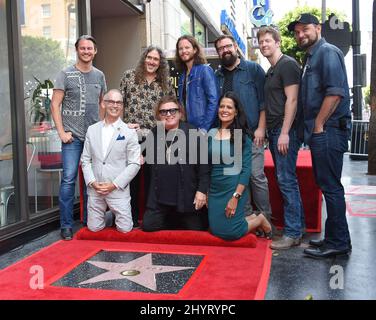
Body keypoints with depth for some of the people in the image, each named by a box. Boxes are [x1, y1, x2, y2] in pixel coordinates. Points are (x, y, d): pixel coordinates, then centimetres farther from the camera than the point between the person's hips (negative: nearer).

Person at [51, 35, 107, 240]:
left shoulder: (99, 75, 11)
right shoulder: (66, 74, -1)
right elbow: (55, 104, -4)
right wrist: (61, 132, -10)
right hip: (72, 137, -4)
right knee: (69, 179, -5)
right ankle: (66, 225, 6)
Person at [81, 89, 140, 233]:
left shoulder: (129, 132, -4)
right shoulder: (92, 130, 6)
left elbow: (134, 164, -7)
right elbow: (85, 160, 7)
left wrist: (115, 185, -13)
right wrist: (92, 182, -7)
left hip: (118, 189, -2)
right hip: (94, 189, 3)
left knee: (125, 228, -1)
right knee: (94, 228, 8)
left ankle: (116, 214, 30)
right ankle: (107, 215, 37)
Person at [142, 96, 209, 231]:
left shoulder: (194, 133, -7)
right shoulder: (154, 134, 8)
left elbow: (204, 164, -8)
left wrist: (202, 190, -12)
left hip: (187, 197, -3)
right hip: (160, 197, 4)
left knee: (197, 229, 8)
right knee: (148, 226, 4)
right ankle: (173, 223, 29)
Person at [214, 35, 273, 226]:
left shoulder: (253, 69, 3)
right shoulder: (217, 76, 14)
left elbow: (263, 100, -2)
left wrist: (260, 128, -9)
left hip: (251, 133, -4)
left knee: (257, 176, -5)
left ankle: (265, 218, 6)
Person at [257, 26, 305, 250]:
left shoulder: (288, 64, -6)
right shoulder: (271, 71, 21)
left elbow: (292, 100, -15)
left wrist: (285, 132, -20)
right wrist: (265, 130, 14)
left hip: (285, 131, -9)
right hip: (274, 131, 9)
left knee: (286, 180, -9)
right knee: (286, 179, 12)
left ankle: (293, 233, -2)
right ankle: (299, 223, 21)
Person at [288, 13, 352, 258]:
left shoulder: (328, 52, -7)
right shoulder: (310, 58, 22)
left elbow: (335, 91, -20)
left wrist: (319, 125, -16)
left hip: (329, 130, -10)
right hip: (319, 131, 10)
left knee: (330, 186, -6)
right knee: (327, 185, 13)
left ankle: (338, 242, 4)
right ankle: (334, 238, 22)